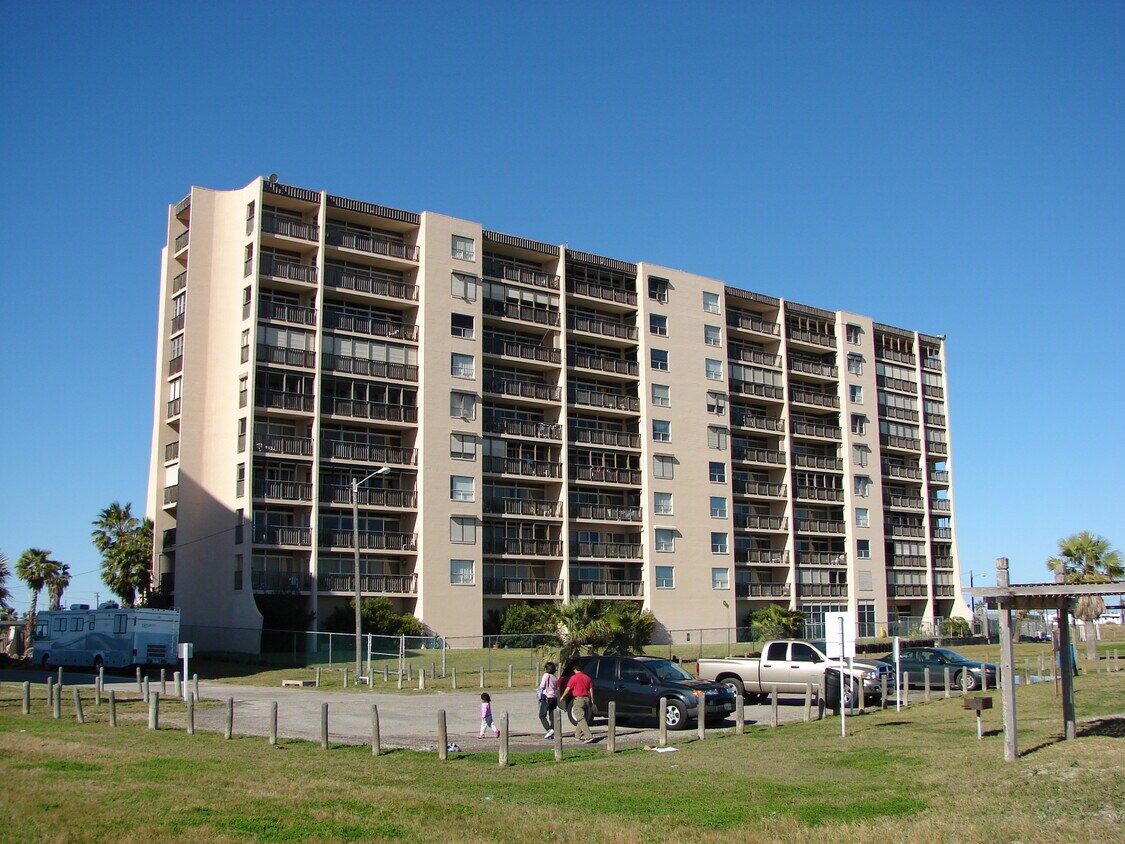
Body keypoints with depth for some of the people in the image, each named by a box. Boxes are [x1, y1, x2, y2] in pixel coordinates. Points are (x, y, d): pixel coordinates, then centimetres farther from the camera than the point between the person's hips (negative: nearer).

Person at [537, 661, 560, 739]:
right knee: (552, 716, 11)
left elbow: (542, 686, -7)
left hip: (547, 697, -6)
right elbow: (557, 689, 14)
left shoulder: (546, 675, -7)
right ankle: (553, 733, 6)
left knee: (542, 715, 0)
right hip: (554, 698, 7)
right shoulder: (555, 678, 12)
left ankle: (549, 729, -16)